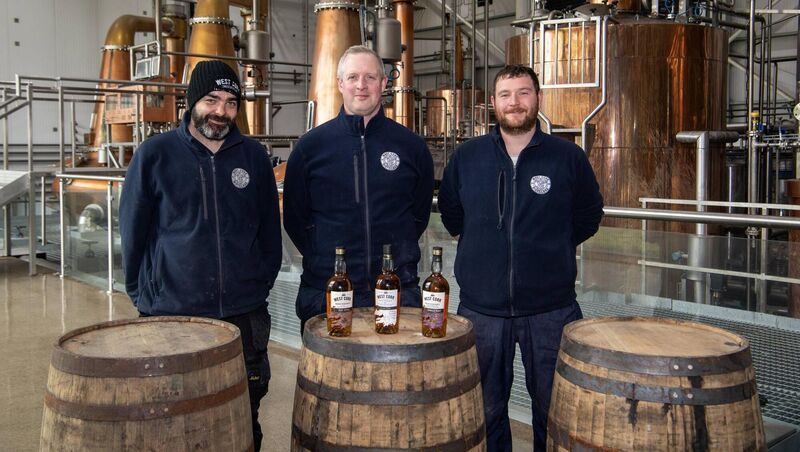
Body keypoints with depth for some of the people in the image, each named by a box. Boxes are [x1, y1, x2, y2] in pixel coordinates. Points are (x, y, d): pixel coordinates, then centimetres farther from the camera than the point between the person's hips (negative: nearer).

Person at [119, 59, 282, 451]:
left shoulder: (254, 157, 5)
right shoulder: (155, 154, -1)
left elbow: (269, 228, 12)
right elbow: (132, 230, 3)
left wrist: (262, 283, 9)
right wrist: (144, 294, 2)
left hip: (245, 315, 2)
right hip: (171, 314, -2)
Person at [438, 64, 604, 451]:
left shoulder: (569, 157, -3)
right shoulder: (466, 157, 2)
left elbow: (588, 217, 10)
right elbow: (450, 212, 17)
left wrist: (551, 247, 7)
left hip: (551, 308, -1)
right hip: (481, 306, 1)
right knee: (485, 412, 15)